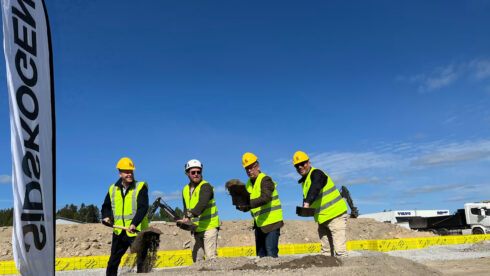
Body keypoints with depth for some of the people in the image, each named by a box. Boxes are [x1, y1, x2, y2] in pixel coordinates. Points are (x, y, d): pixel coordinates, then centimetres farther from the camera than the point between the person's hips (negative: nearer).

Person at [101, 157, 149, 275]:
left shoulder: (141, 187, -8)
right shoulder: (113, 189, 8)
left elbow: (143, 208, -19)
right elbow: (106, 206, 23)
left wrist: (134, 223, -31)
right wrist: (106, 216, 3)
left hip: (137, 231, -5)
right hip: (119, 232, 5)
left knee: (142, 261, -1)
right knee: (112, 262, 17)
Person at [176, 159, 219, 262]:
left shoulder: (205, 186, -11)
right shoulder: (185, 190, 12)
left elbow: (202, 204, -28)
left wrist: (189, 217, -39)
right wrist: (185, 218, -2)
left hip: (209, 226, -7)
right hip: (195, 229, 7)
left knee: (211, 257, -12)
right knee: (197, 258, 9)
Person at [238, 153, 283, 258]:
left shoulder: (265, 180, -12)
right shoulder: (249, 184, 13)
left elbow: (265, 198, -27)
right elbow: (249, 204, 13)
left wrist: (248, 205, -35)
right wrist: (241, 206, -8)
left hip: (272, 221, -8)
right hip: (259, 223, 8)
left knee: (271, 253, -10)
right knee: (260, 254, 10)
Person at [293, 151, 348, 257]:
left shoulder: (316, 173, -14)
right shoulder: (304, 180, 14)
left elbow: (315, 188, -35)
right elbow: (306, 196, 23)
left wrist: (307, 203, -48)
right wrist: (304, 208, 2)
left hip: (335, 215, -9)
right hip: (322, 219, 9)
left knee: (339, 250, -14)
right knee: (325, 250, 13)